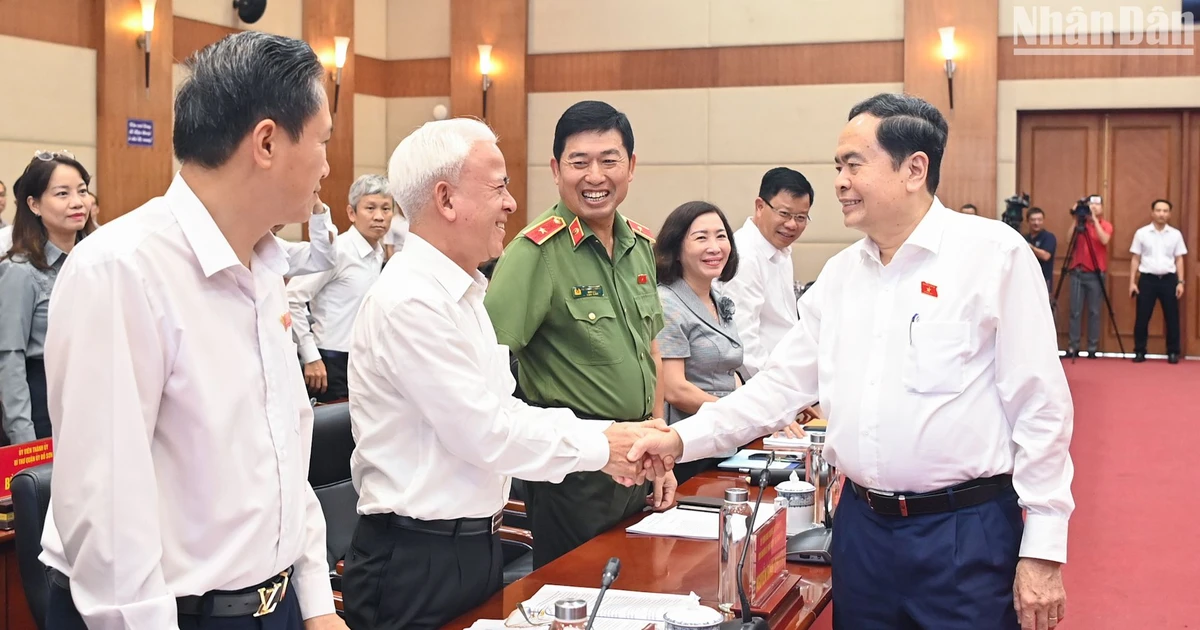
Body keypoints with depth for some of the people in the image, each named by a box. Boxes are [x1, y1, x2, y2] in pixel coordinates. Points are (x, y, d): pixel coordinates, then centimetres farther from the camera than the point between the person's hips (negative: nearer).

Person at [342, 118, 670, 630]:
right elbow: (486, 432, -21)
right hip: (417, 562, -9)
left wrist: (602, 434, -2)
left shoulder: (464, 294, 11)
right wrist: (600, 447, -12)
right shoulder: (410, 303, -21)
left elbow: (502, 409, 10)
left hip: (476, 545, 9)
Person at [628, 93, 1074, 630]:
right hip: (862, 526, 5)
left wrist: (1043, 550, -11)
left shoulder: (993, 253, -8)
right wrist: (682, 439, 1)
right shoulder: (839, 274, 10)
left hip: (966, 531, -5)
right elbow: (782, 383, 12)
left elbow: (1039, 407, -10)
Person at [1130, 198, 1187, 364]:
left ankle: (1173, 352, 11)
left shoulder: (1176, 234, 5)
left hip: (1169, 279, 1)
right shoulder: (1141, 233, 2)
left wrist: (1180, 282, 0)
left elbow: (1179, 260, 7)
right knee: (1142, 317, 1)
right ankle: (1139, 351, 10)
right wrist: (1132, 282, -1)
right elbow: (1135, 259, 4)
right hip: (1147, 278, -1)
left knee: (1172, 317, 3)